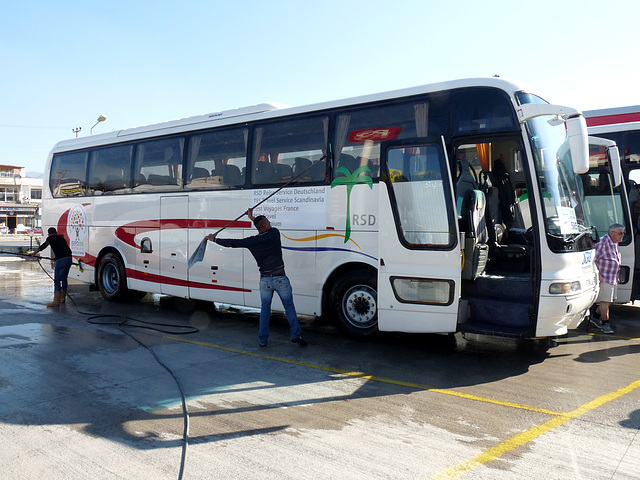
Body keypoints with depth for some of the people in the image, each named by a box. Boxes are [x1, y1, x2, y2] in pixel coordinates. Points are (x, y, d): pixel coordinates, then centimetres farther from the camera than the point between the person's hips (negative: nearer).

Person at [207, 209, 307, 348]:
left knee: (265, 310, 13)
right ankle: (296, 335, 10)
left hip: (265, 281, 1)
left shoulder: (252, 241, -3)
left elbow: (233, 243, 1)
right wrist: (252, 218, 30)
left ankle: (262, 340, 17)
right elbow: (269, 229, 20)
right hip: (280, 279, -1)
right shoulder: (274, 233, -3)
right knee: (289, 307, 10)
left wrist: (214, 239, 16)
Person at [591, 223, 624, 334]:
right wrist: (598, 274, -21)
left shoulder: (615, 244, 13)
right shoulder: (602, 243, -15)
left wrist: (617, 277, 21)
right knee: (605, 300, -7)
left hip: (614, 278, 9)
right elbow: (593, 259, -17)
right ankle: (605, 323, 2)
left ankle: (595, 316, 29)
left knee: (610, 300, 14)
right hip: (604, 278, -9)